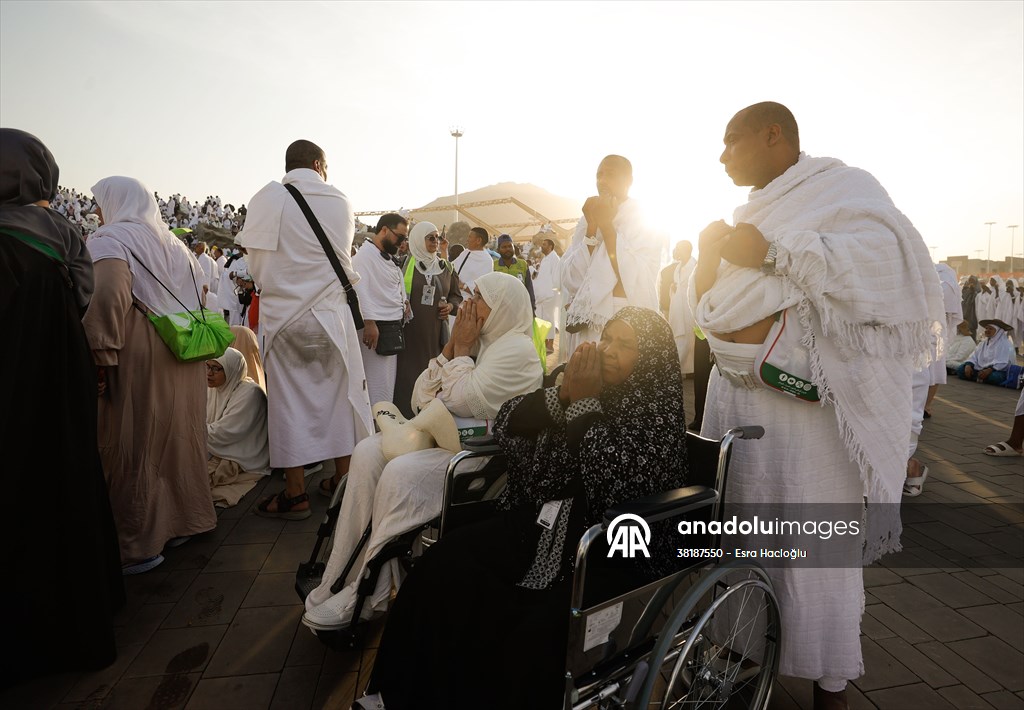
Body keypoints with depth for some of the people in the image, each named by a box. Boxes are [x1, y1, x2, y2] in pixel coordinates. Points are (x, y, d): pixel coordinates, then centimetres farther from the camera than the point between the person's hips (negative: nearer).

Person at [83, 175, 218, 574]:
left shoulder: (111, 239, -7)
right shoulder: (171, 242, 15)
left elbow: (109, 298, -21)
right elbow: (199, 295, 15)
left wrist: (101, 355, -16)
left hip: (138, 360, -7)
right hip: (184, 359, 7)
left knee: (134, 449, 1)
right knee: (177, 438, 15)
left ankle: (139, 546, 9)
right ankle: (181, 520, 27)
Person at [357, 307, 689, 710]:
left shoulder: (657, 415, -10)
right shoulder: (590, 386, 6)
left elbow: (604, 482, -25)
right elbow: (507, 424, 0)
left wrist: (584, 401, -20)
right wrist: (563, 394, -14)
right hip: (544, 521, 6)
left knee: (534, 633, -28)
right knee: (446, 563, -11)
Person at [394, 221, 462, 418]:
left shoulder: (445, 267, 14)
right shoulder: (404, 263, 2)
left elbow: (456, 294, 19)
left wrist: (451, 306, 0)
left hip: (436, 330, 4)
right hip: (410, 330, -4)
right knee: (409, 375, -5)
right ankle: (406, 419, 3)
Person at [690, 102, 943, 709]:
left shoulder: (839, 186, -3)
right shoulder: (751, 211, 19)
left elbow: (889, 256, -23)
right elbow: (712, 313, 21)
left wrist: (773, 249, -21)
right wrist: (709, 255, 4)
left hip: (807, 404, -7)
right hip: (734, 393, 7)